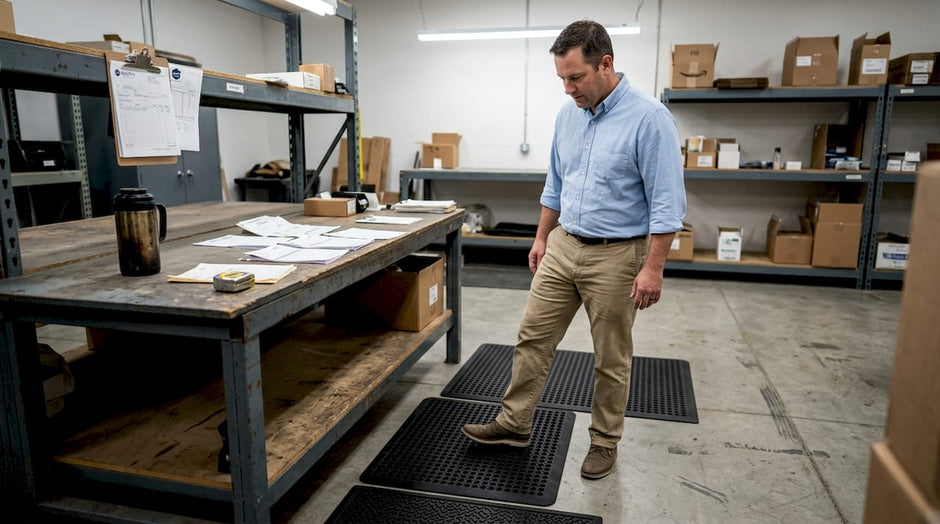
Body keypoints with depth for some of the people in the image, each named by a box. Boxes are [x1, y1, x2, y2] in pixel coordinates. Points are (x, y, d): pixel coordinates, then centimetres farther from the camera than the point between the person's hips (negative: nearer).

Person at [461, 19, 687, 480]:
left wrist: (653, 267, -19)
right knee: (533, 337, 9)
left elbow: (667, 201, -17)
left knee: (611, 359, 9)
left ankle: (605, 441, 27)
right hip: (563, 247, 6)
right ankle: (514, 424, 24)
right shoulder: (568, 115, 5)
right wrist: (542, 237, 17)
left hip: (615, 256, -6)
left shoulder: (649, 118, -16)